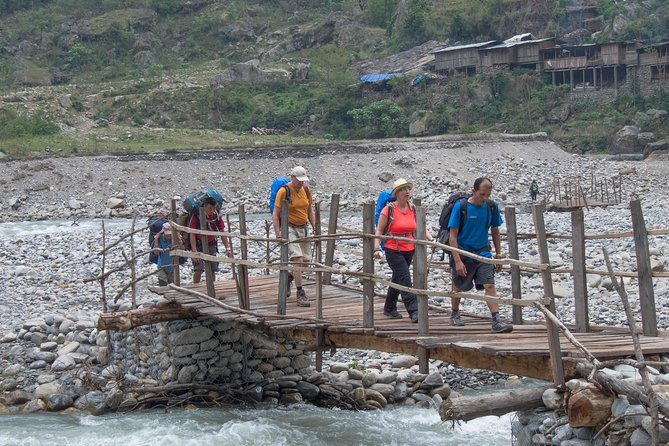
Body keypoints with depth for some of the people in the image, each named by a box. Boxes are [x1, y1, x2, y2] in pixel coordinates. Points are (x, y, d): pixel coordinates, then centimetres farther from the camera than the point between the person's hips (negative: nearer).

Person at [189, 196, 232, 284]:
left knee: (212, 270, 3)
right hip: (199, 245, -4)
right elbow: (192, 235, -16)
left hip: (211, 245, 4)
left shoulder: (217, 216, -6)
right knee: (198, 269, -14)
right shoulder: (196, 216, -18)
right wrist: (194, 251, -23)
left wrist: (228, 248, -6)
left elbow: (222, 233, 1)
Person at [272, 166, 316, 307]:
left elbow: (310, 212, 16)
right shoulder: (284, 191, -12)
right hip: (289, 228, -6)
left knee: (305, 261, 7)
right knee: (297, 259, -18)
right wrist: (278, 235, -19)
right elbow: (275, 214, -11)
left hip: (303, 228, 6)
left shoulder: (306, 190, 6)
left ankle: (288, 278, 35)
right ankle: (300, 294, -14)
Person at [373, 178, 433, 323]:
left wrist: (431, 239, -10)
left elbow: (422, 228, 7)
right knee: (405, 280, -14)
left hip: (409, 250, 6)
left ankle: (389, 308, 32)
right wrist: (376, 248, -18)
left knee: (397, 280, 17)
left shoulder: (413, 209, 6)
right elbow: (379, 231, -6)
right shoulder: (388, 210, -8)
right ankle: (414, 311, -16)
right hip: (393, 250, -6)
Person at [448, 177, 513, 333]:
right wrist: (458, 261, -20)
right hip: (462, 253, -2)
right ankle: (455, 315, 39)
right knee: (458, 287, 15)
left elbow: (495, 231, 11)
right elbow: (452, 236, -15)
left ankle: (497, 321, -16)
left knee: (489, 285, -12)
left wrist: (498, 255, 11)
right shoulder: (460, 206, -16)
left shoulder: (491, 206, -4)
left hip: (483, 252, 2)